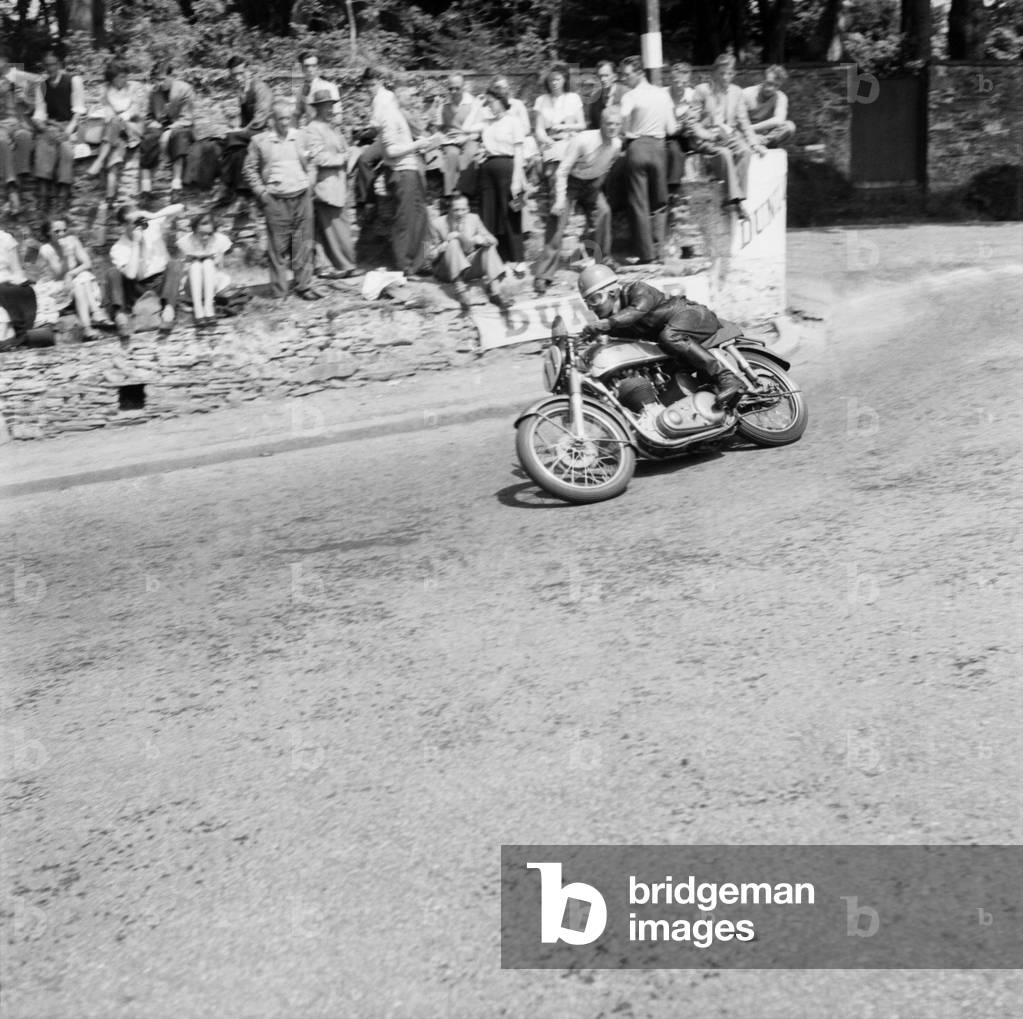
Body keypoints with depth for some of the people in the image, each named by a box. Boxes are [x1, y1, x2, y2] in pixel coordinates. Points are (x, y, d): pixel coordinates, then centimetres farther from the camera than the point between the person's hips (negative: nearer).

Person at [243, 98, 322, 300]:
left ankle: (304, 286, 14)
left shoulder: (300, 138, 9)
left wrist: (309, 184, 9)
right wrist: (261, 192, -1)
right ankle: (279, 293, 4)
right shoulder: (260, 141, 1)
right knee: (278, 247, -1)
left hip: (302, 197, 3)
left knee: (303, 245, 5)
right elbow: (250, 169, 6)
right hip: (276, 200, -3)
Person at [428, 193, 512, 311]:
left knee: (489, 247, -16)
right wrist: (447, 242, -22)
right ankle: (460, 288, -42)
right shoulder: (438, 224, -7)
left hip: (469, 267, 4)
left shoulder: (474, 218, 2)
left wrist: (479, 239, -21)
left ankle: (494, 291, -30)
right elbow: (432, 255, -6)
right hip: (446, 270, -4)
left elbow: (493, 240, 1)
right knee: (454, 243, -29)